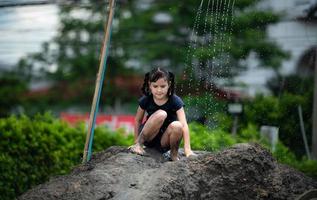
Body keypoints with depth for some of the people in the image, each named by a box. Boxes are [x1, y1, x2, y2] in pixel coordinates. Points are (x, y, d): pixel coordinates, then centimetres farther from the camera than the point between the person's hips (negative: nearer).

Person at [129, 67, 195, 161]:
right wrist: (136, 142, 0)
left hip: (165, 140, 0)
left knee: (176, 126, -34)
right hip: (148, 138, 0)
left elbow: (184, 125, -22)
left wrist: (187, 149, -31)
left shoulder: (175, 101, -14)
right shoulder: (146, 100, -10)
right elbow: (138, 120, 2)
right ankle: (139, 144, -16)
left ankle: (174, 154, -7)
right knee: (161, 114, -30)